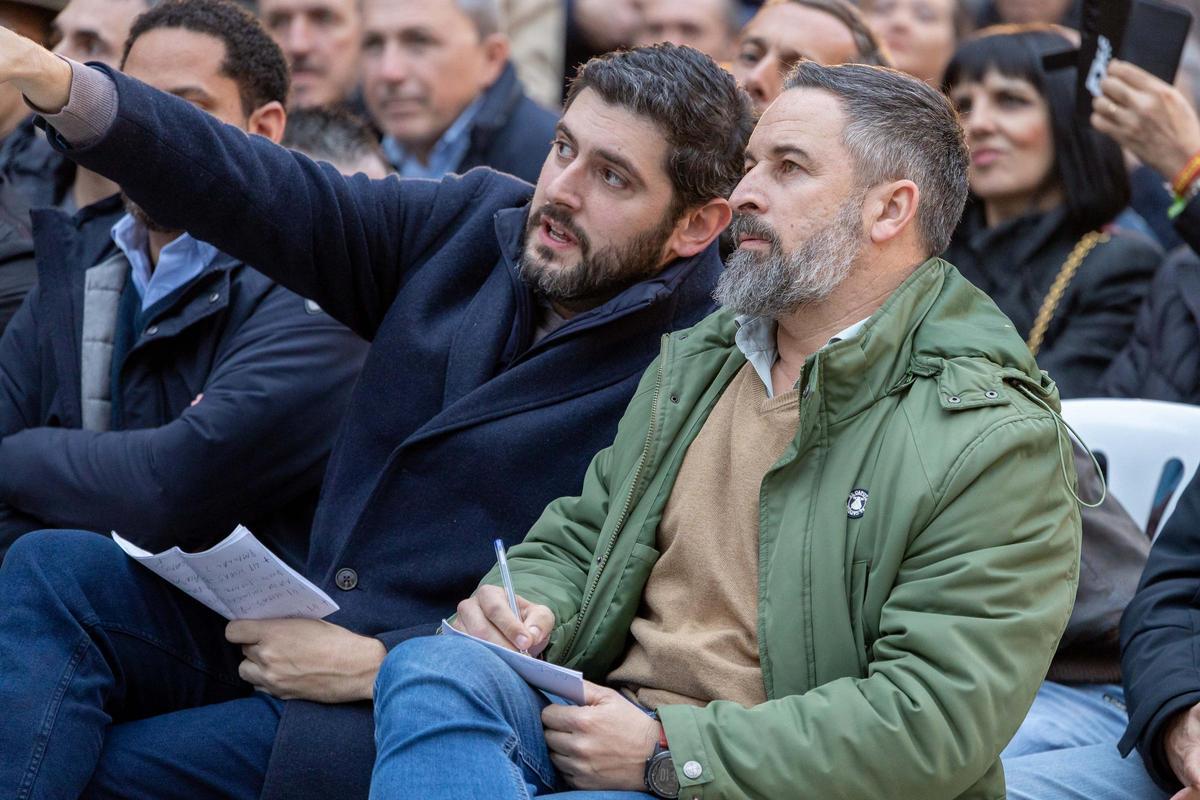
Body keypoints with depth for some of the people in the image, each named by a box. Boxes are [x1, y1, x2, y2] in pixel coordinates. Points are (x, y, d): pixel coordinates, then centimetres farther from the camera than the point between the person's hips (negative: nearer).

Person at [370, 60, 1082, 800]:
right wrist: (527, 608, 0)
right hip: (606, 732, 7)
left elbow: (937, 720, -17)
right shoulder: (694, 364, 17)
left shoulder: (996, 442, -8)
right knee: (433, 669, -26)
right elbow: (580, 535, 27)